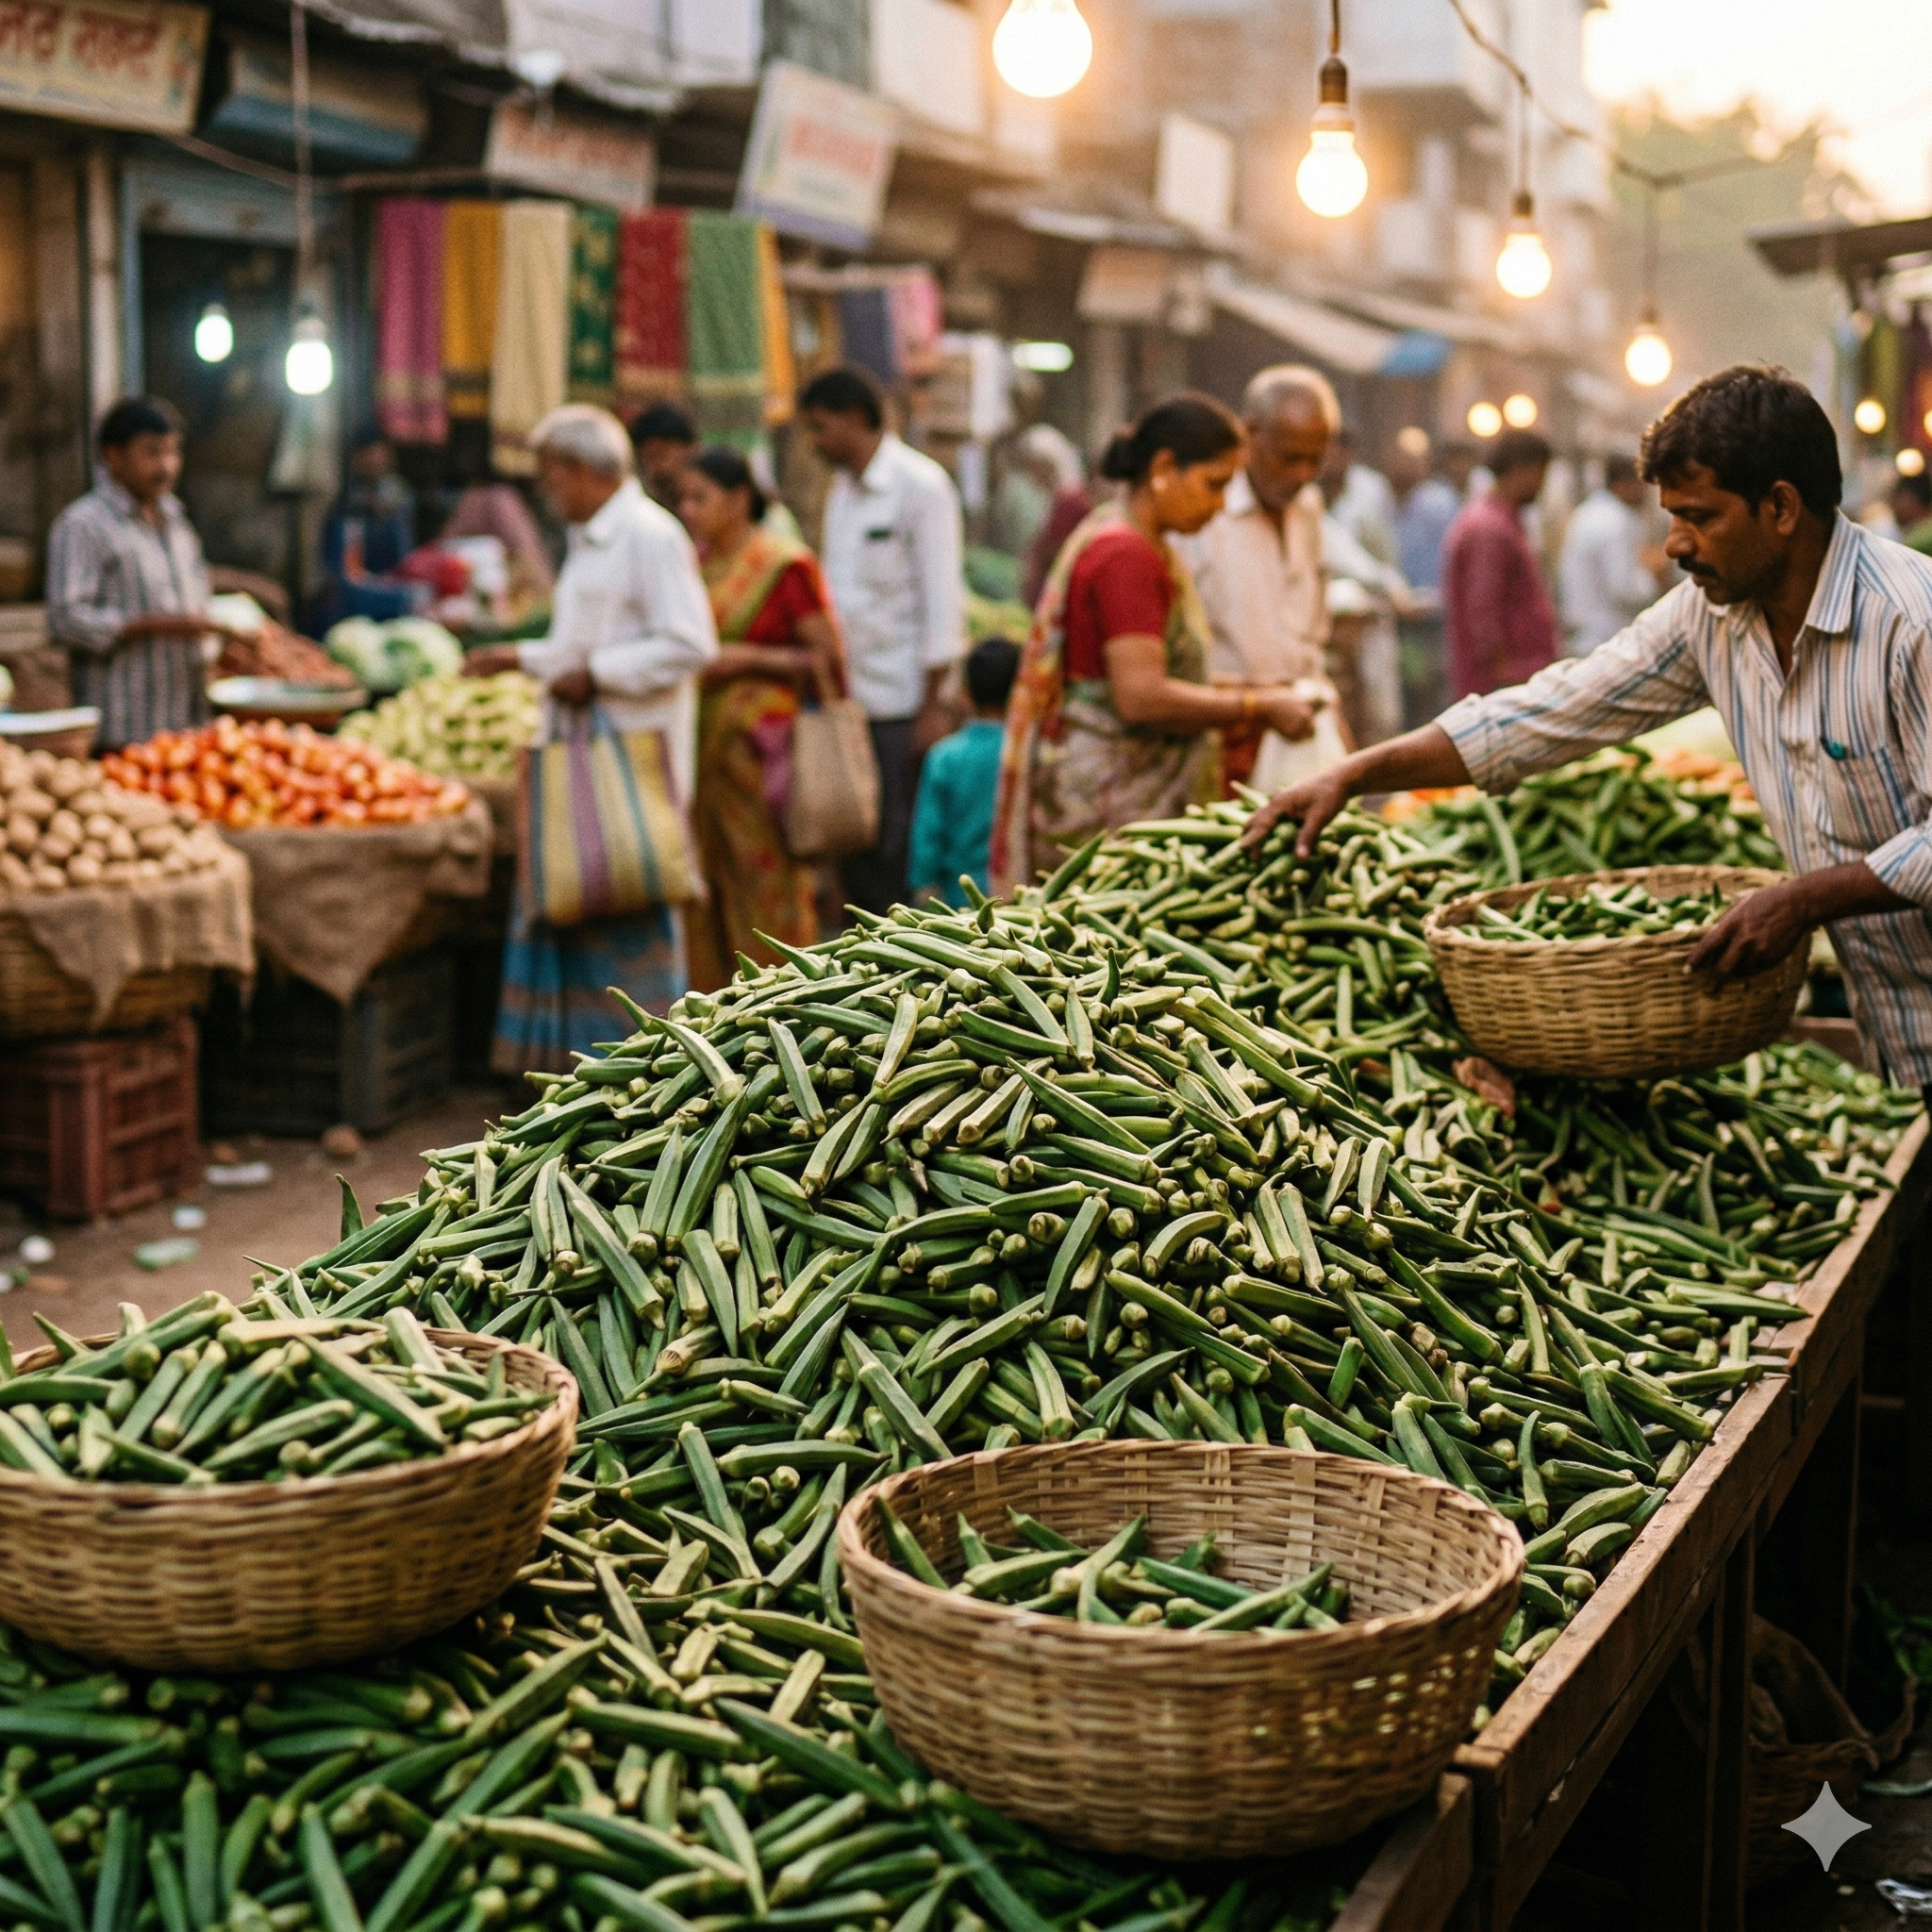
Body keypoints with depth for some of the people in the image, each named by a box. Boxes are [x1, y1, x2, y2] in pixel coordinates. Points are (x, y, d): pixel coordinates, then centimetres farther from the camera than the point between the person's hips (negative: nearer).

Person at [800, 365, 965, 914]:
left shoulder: (920, 484, -8)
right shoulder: (843, 487, 15)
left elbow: (943, 601, -11)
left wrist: (933, 705, -15)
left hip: (903, 703, -7)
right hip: (849, 697, 7)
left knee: (898, 853, -4)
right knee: (855, 847, 9)